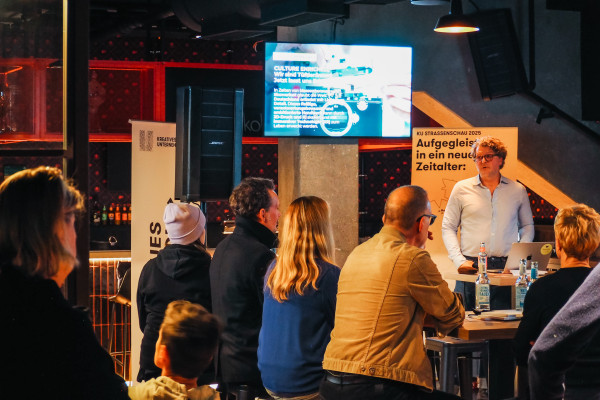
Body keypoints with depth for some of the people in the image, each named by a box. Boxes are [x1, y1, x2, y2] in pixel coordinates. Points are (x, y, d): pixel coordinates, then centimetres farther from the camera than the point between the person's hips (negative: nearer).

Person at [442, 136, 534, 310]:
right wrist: (459, 261, -5)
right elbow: (448, 228, 8)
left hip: (506, 268, 1)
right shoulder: (462, 189, 7)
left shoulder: (518, 190, 11)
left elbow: (527, 226, 20)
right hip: (471, 267, -1)